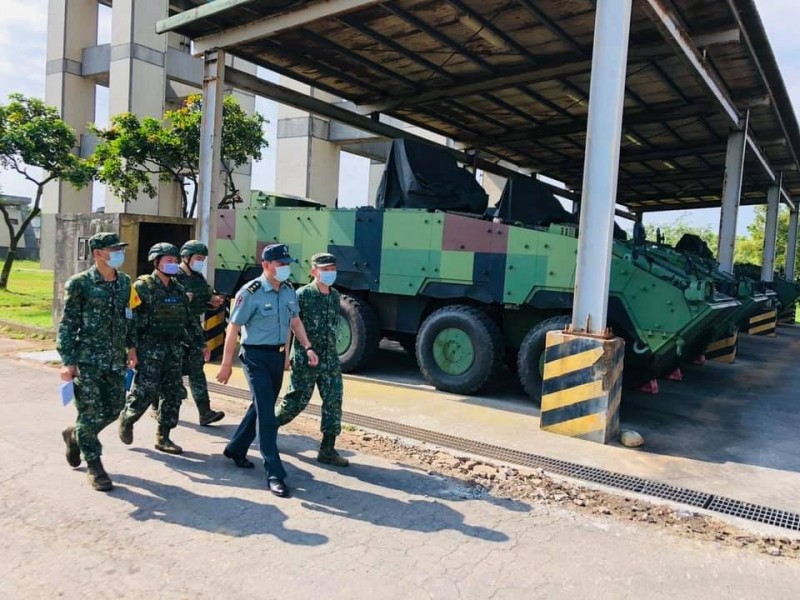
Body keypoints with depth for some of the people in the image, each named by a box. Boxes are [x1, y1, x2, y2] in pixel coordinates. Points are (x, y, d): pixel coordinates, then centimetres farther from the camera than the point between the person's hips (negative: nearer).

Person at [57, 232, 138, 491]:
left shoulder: (125, 282, 7)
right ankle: (94, 465, 15)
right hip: (87, 360, -5)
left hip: (115, 360, 6)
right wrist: (67, 361, -12)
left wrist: (131, 346, 14)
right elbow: (67, 324, -8)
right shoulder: (80, 283, -9)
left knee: (114, 409, 10)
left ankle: (75, 435, 37)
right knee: (91, 413, 0)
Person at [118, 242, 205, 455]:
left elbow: (189, 320, 18)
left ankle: (163, 437, 17)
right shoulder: (143, 287, -7)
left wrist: (201, 343, 14)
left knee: (173, 393, 6)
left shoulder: (178, 290, 13)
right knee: (145, 392, -4)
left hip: (173, 348, 6)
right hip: (150, 349, -6)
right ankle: (126, 419, 26)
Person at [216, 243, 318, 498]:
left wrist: (307, 347, 7)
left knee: (261, 407, 18)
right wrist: (227, 364, -13)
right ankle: (275, 474, -2)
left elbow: (295, 320, 17)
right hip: (256, 356, -7)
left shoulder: (289, 291, 5)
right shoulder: (251, 293, -16)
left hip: (278, 355, 7)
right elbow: (233, 328, -13)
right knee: (267, 414, -8)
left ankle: (235, 449, 38)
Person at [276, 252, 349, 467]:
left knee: (334, 401, 0)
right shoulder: (303, 295, -10)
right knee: (297, 400, 5)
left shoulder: (335, 296, 9)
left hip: (330, 360, 6)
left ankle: (327, 449, 9)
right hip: (305, 360, -5)